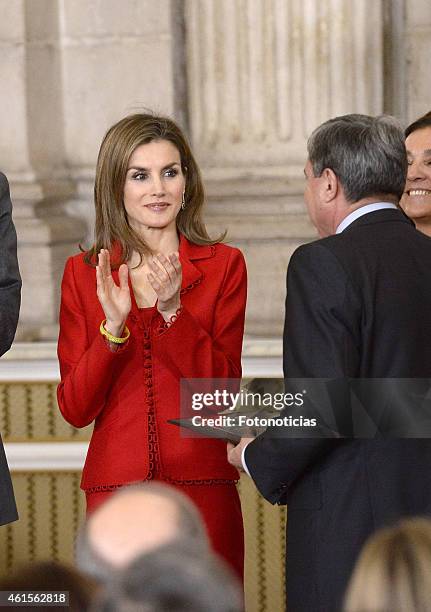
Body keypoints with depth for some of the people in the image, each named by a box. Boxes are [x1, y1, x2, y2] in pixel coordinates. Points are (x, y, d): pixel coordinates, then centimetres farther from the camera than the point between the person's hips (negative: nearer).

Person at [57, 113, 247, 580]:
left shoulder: (223, 266, 3)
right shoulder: (84, 274, 5)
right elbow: (75, 409, -1)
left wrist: (172, 309, -18)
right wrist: (114, 326, -15)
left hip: (202, 488, -1)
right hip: (115, 485, 1)